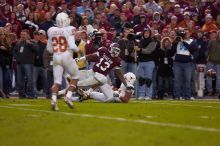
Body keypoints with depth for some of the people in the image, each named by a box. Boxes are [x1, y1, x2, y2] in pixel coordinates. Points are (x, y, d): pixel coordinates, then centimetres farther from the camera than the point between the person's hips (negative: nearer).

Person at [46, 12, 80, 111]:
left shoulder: (51, 31, 4)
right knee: (75, 76, 16)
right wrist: (78, 49, 3)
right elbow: (72, 46, -17)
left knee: (57, 81, 6)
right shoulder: (69, 30, -10)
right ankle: (68, 96, 1)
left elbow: (49, 49, 10)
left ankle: (53, 99, -15)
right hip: (67, 56, -4)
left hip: (56, 58, 4)